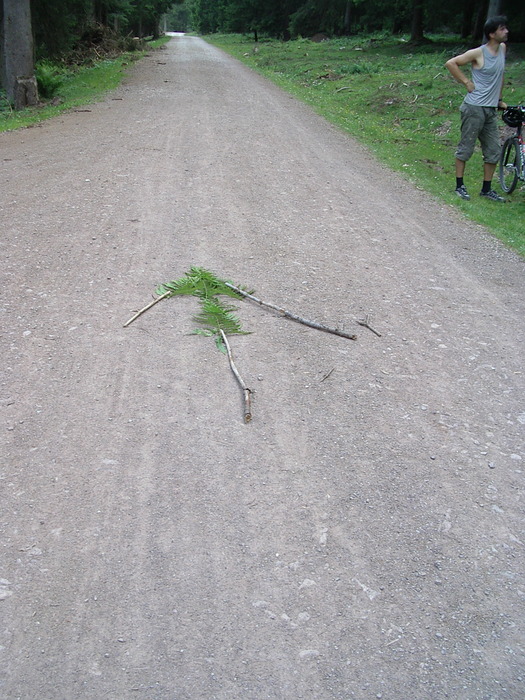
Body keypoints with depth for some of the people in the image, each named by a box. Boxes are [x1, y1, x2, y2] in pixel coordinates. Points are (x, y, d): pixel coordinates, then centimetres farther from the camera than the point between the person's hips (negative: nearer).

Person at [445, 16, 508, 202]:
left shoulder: (502, 48, 10)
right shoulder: (478, 53, -10)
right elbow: (450, 63, -9)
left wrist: (500, 100, 20)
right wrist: (466, 82, -9)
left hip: (491, 109, 7)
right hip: (474, 108, -7)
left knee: (493, 151, 7)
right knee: (465, 148, 1)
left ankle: (486, 189, 16)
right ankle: (459, 186, 12)